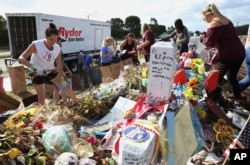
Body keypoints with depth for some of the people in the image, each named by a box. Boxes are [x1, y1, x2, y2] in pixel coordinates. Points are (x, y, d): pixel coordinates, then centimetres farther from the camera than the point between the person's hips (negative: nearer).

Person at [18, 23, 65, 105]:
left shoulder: (57, 49, -13)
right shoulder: (36, 45, -24)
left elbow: (60, 68, -9)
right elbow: (21, 58, -28)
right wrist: (34, 67, -44)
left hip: (50, 72, 4)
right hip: (37, 73, -3)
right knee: (41, 97, -3)